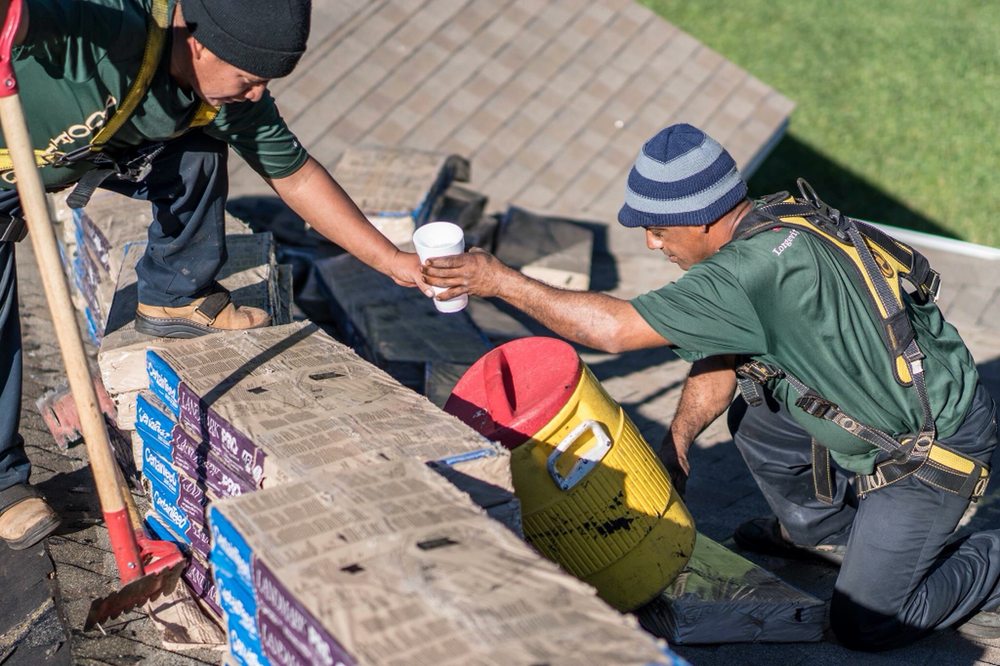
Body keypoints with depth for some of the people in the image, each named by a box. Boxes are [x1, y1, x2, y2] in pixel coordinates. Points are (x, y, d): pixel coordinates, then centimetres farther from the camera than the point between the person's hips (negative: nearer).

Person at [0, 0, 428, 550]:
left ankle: (173, 299, 12)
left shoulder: (231, 91, -18)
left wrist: (392, 261, -7)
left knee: (197, 156, -6)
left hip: (83, 146, 6)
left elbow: (295, 176, -7)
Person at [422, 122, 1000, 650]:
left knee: (864, 625, -5)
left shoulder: (757, 267, -31)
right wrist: (677, 439, 1)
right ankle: (828, 531, 34)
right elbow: (720, 356, 8)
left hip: (940, 448, -9)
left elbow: (613, 329, -29)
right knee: (755, 420, 16)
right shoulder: (772, 222, 0)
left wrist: (501, 280, -21)